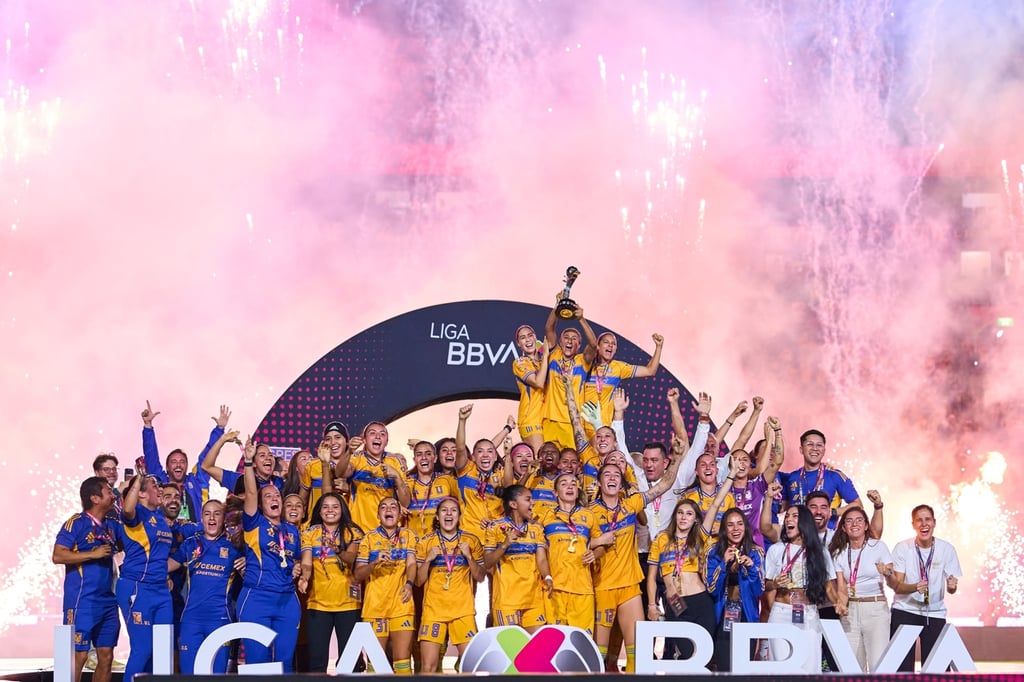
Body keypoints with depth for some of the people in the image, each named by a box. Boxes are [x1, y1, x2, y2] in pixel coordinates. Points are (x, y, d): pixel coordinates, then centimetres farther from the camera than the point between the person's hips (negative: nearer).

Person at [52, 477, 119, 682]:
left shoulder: (111, 524, 12)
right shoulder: (76, 523, -8)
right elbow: (58, 556, -15)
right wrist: (93, 554, -16)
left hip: (107, 600, 7)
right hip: (82, 601, -7)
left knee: (106, 656, 7)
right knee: (78, 655, -6)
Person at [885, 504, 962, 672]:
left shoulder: (947, 549, -3)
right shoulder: (902, 548, -6)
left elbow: (951, 588, -1)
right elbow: (897, 586, -10)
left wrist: (952, 586, -25)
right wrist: (915, 587, -31)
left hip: (935, 613, 1)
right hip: (905, 611, -1)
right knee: (901, 666, -4)